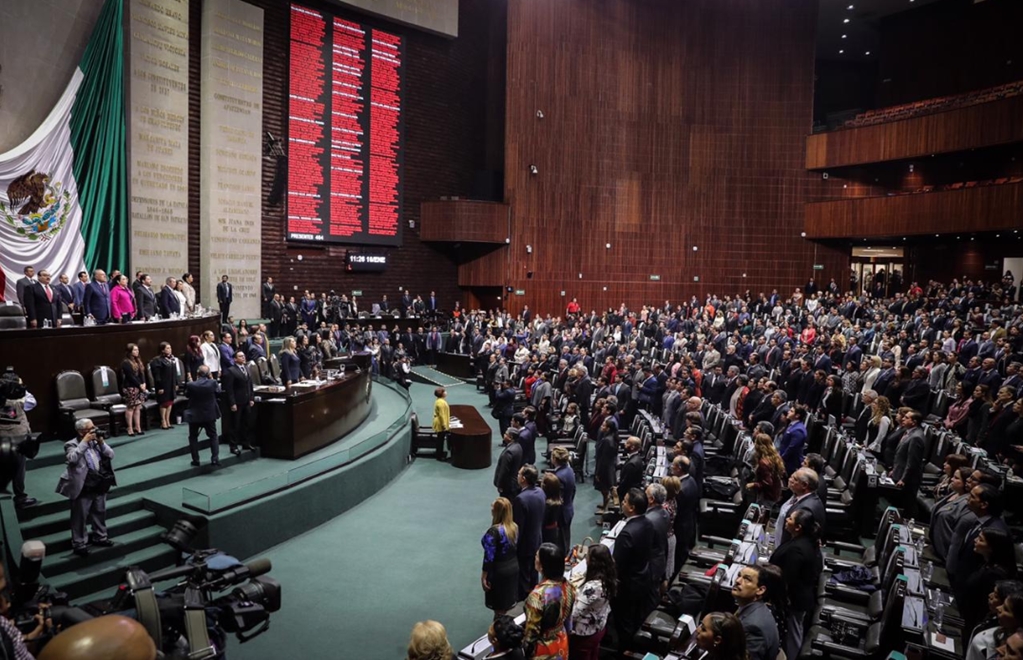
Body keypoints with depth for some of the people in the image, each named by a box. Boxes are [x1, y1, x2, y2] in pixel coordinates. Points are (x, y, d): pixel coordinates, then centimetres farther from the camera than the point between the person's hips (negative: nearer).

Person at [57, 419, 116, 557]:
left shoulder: (96, 441, 8)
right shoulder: (72, 444, -8)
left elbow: (111, 455, 6)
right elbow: (72, 458, -28)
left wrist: (101, 443, -8)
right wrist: (84, 442, -24)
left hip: (99, 485, 6)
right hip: (83, 487, -6)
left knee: (100, 513, 17)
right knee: (80, 517, 2)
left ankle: (99, 537, 32)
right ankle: (79, 544, 12)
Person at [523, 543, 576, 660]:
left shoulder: (538, 594, -32)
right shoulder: (568, 587, -12)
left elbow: (532, 630, -22)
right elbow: (569, 618, 2)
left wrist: (524, 648, -7)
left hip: (542, 648, -6)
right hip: (561, 643, 6)